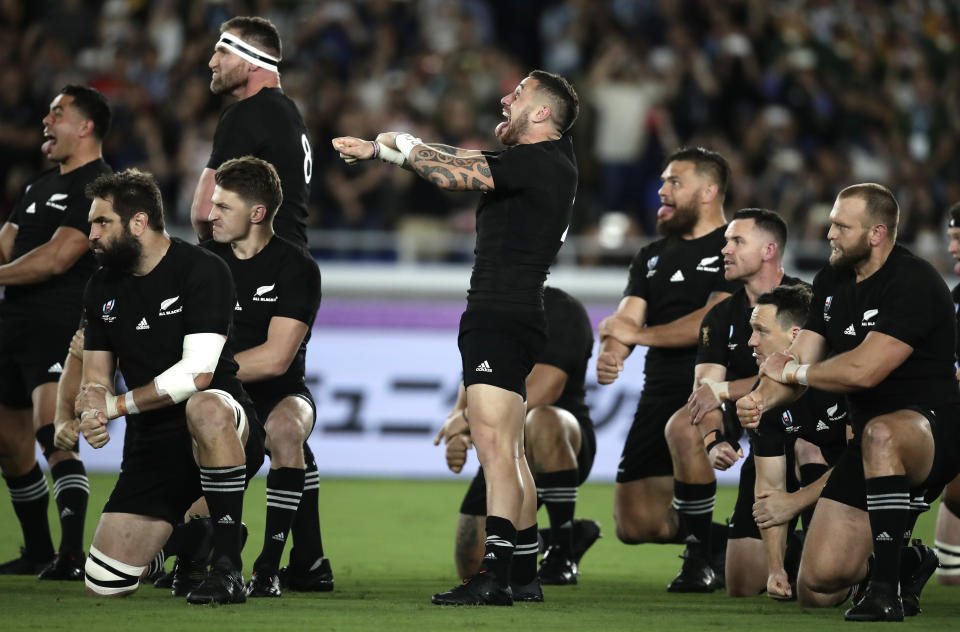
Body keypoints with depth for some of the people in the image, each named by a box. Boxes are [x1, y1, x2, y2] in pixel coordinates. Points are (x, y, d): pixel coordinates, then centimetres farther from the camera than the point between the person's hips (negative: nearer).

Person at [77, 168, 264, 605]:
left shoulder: (201, 270, -12)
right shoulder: (102, 289, 10)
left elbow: (197, 373, -21)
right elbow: (97, 379, 11)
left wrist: (117, 405, -13)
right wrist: (90, 415, -14)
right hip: (150, 449, 6)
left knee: (204, 409, -45)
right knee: (102, 586, -5)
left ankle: (228, 568, -36)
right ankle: (187, 527, 26)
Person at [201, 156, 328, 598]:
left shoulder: (295, 268, -10)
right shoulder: (205, 260, 5)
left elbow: (276, 358, -19)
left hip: (279, 395, -4)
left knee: (284, 425, -38)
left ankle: (270, 565, -30)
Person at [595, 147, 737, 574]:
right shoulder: (652, 258, 20)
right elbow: (625, 321, 7)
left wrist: (638, 334, -10)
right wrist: (610, 354, -16)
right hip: (660, 392, 6)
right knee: (636, 526, -3)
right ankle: (728, 539, 19)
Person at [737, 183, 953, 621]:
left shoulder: (914, 284, -18)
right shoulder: (831, 282, 9)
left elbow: (864, 370, -26)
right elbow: (798, 362, 6)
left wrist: (791, 371, -10)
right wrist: (762, 398, -17)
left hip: (932, 429, -8)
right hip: (870, 447, 8)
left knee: (879, 433, -46)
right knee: (817, 588, -3)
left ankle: (887, 592, -37)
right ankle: (908, 565, 29)